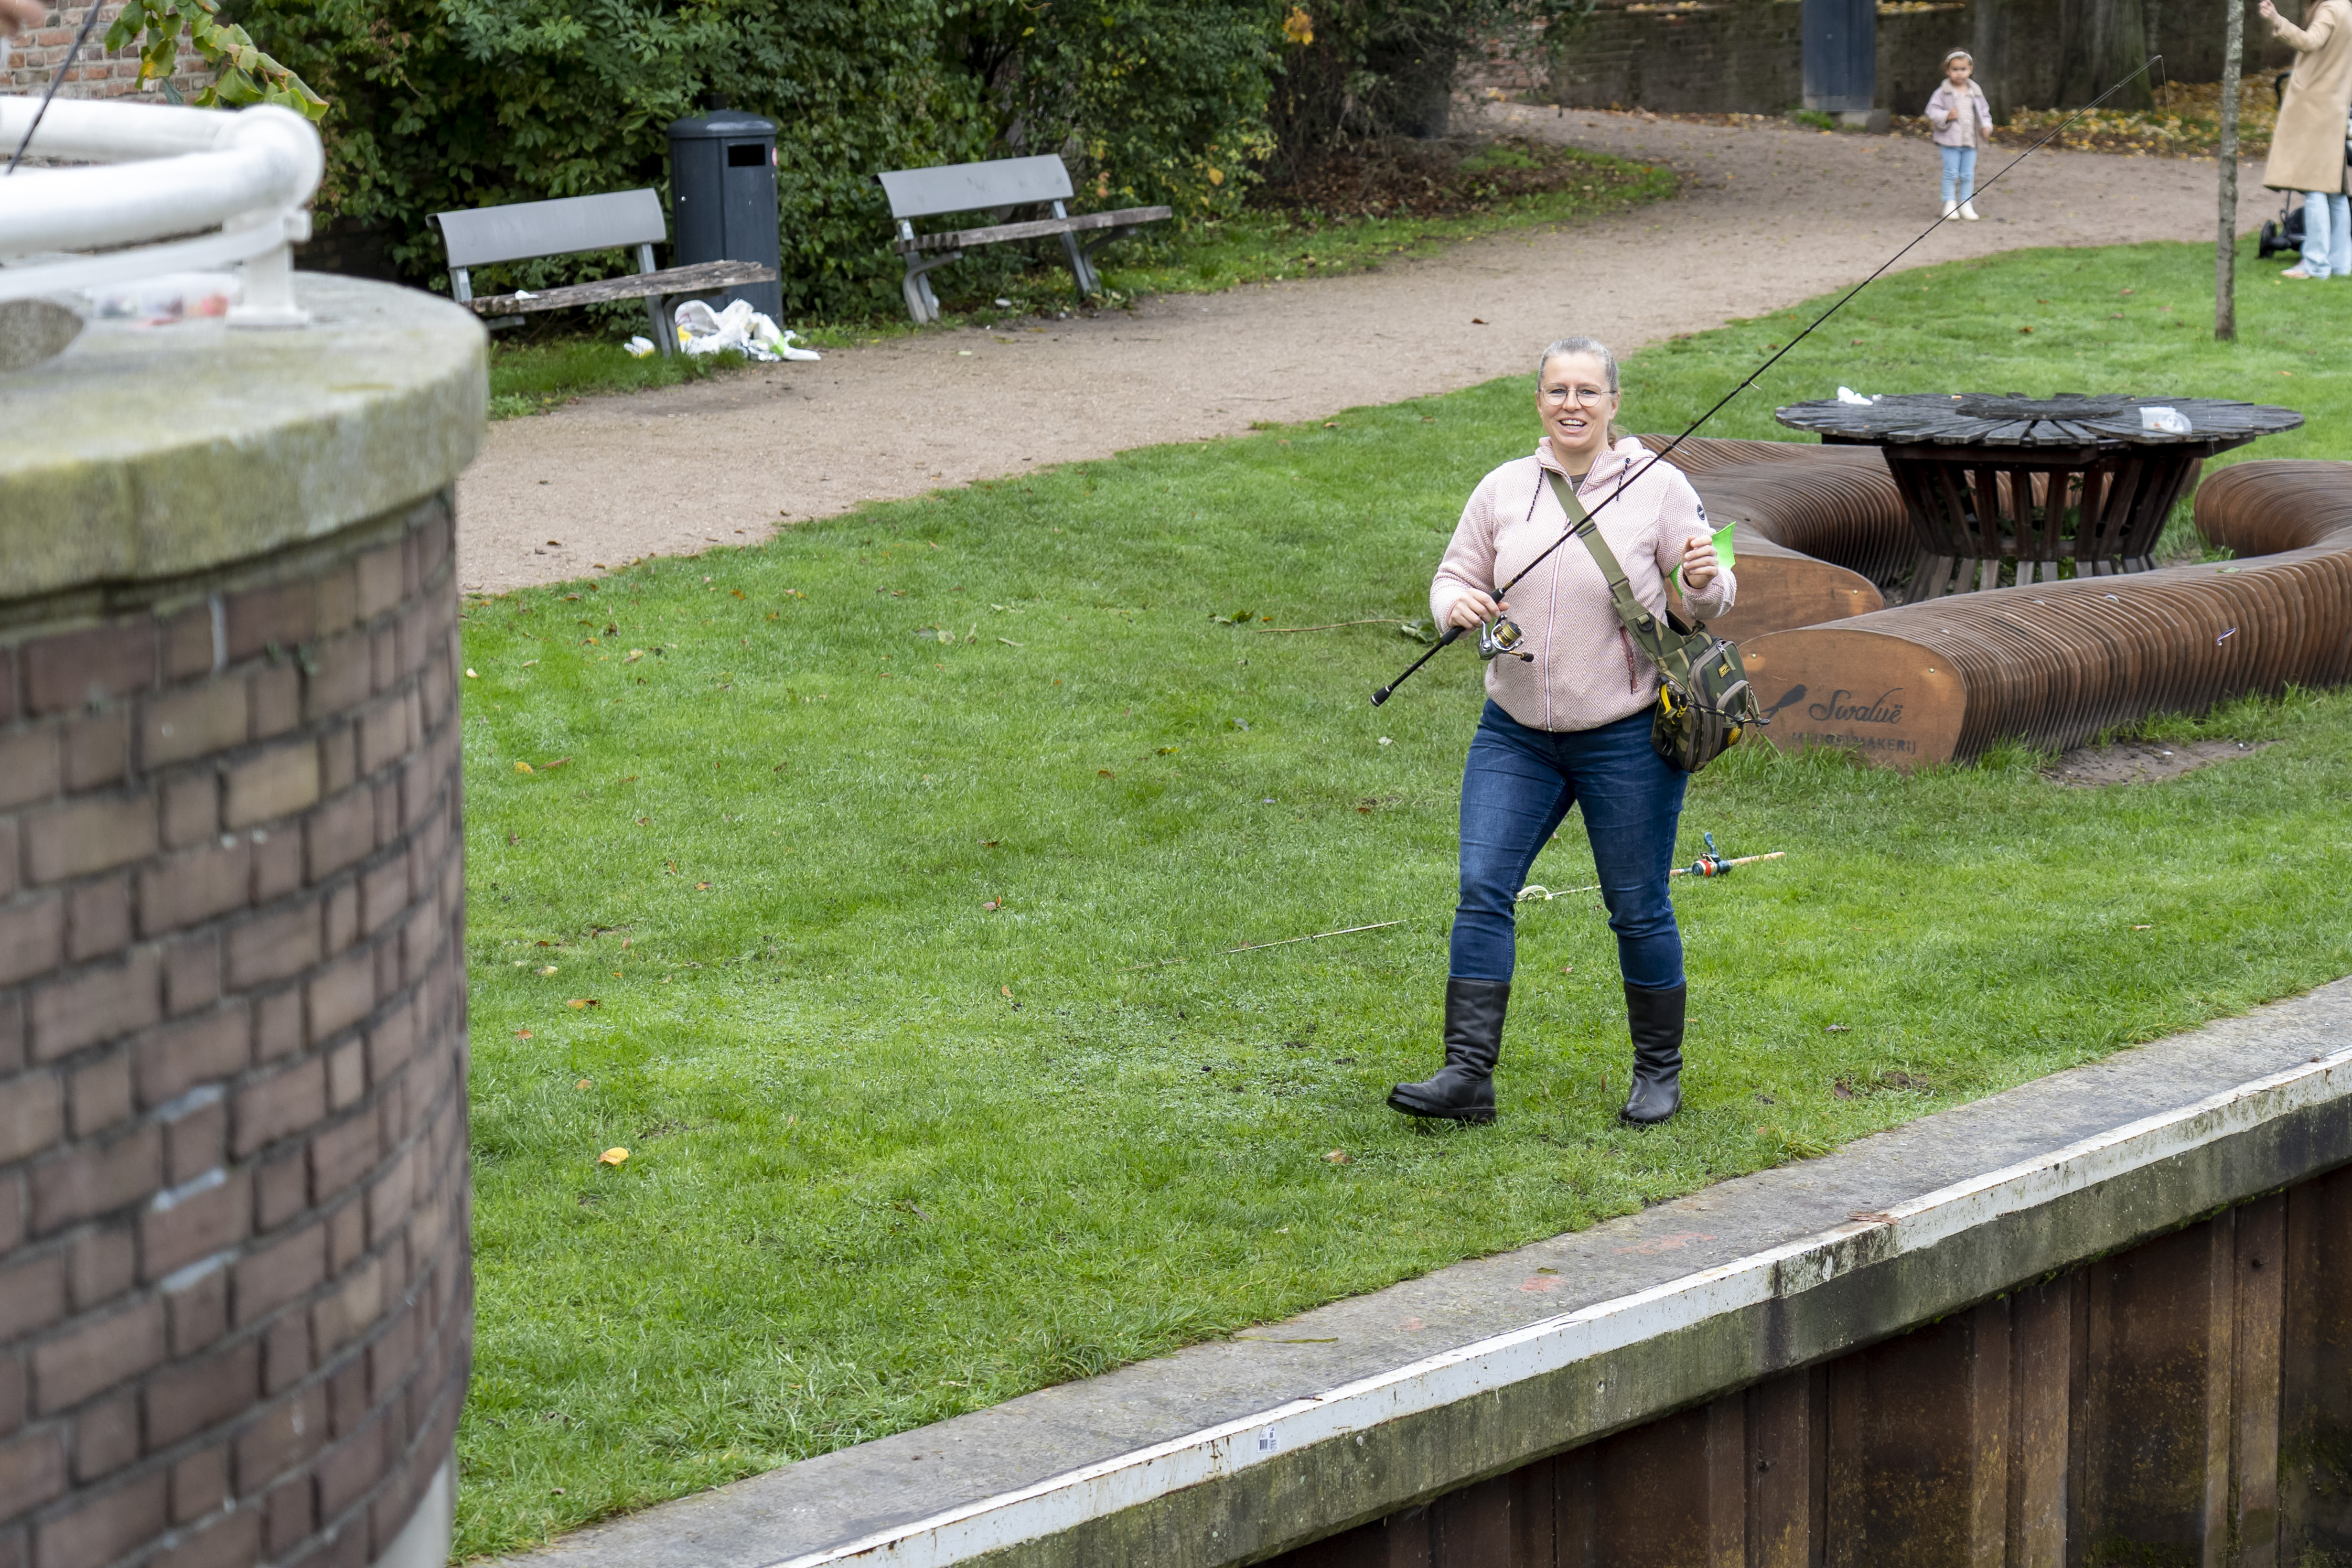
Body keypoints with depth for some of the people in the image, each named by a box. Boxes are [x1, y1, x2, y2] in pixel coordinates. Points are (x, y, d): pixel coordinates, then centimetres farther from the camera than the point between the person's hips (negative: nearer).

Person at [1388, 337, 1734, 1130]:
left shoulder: (1658, 486, -5)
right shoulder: (1503, 490, 4)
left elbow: (1710, 600, -1)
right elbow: (1455, 577, 11)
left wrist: (1703, 583, -25)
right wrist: (1458, 605, -12)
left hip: (1626, 738, -3)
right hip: (1516, 734, 3)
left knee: (1638, 908, 4)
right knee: (1482, 888, -7)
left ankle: (1660, 1071, 21)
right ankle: (1468, 1073, -5)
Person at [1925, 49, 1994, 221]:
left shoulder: (1976, 92, 8)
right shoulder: (1943, 92, -3)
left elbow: (1984, 112, 17)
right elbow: (1933, 111, -4)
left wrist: (1986, 126, 0)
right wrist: (1946, 116, -21)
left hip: (1971, 141, 3)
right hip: (1950, 141, -3)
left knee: (1968, 174, 7)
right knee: (1951, 173, -2)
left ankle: (1966, 205, 15)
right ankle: (1949, 204, 7)